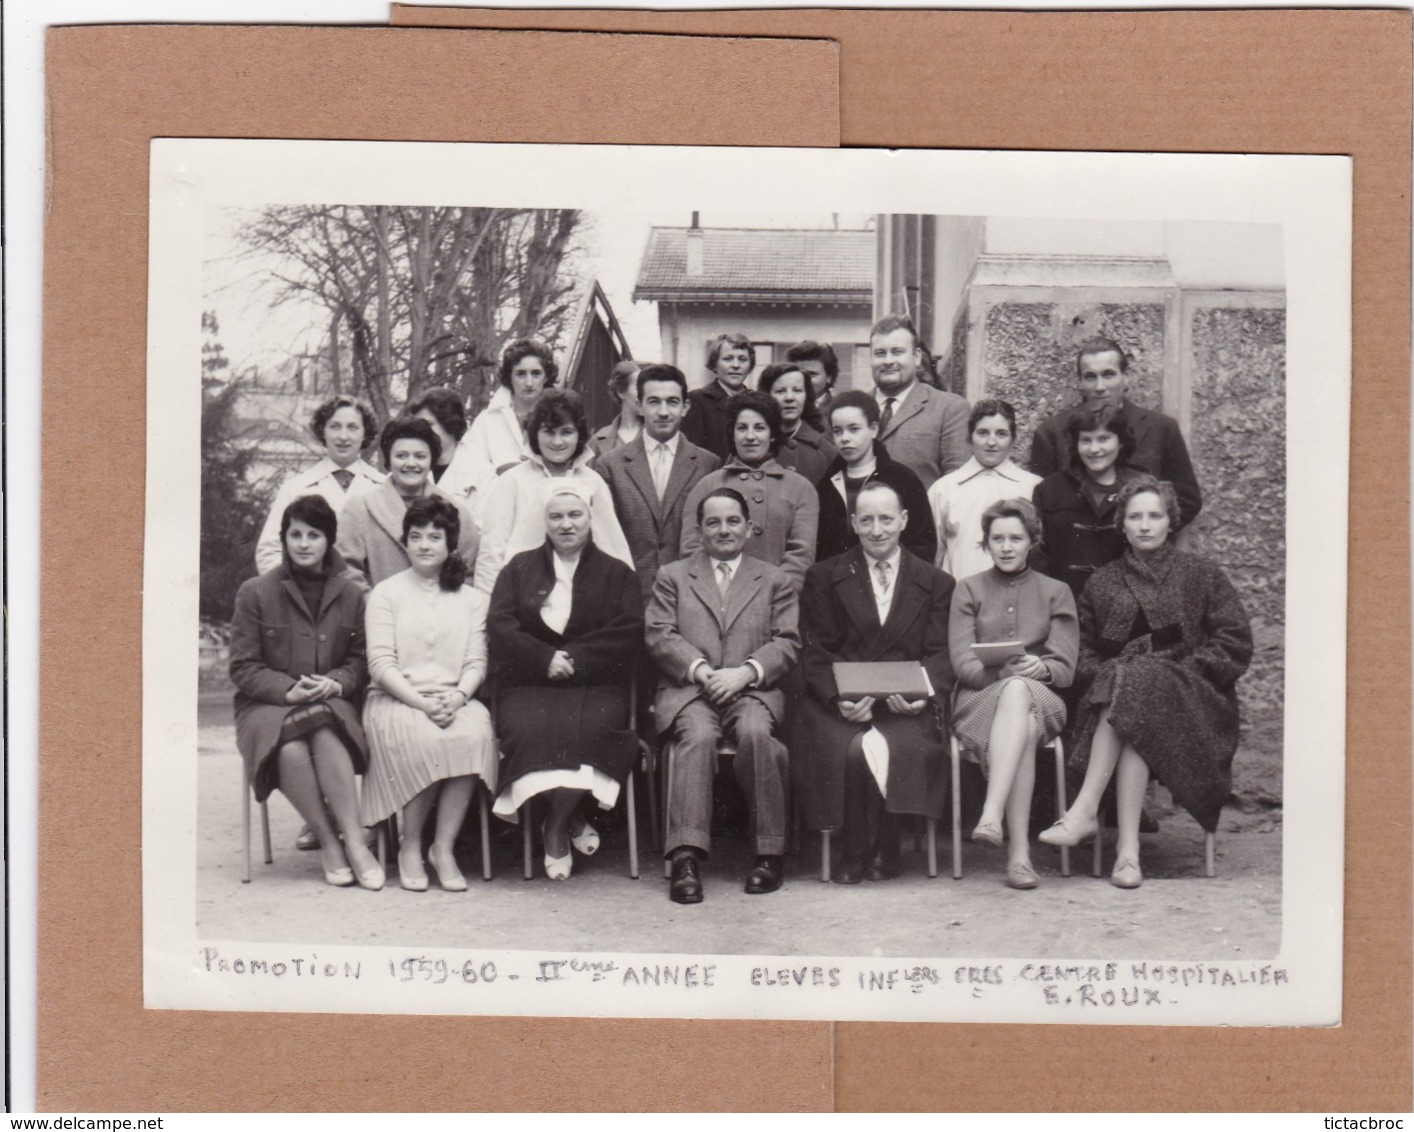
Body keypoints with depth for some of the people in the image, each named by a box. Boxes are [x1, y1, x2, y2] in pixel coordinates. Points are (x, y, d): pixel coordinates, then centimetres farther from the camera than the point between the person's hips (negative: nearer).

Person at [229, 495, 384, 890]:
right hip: (267, 705, -1)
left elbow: (359, 660, 12)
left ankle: (354, 841, -32)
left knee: (326, 738, -36)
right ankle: (329, 843, -21)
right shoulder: (254, 593, 3)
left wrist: (335, 683, -11)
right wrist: (289, 691, -16)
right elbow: (243, 668, 0)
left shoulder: (350, 595, 11)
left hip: (331, 703, 1)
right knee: (291, 751, -35)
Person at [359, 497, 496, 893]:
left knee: (475, 734, -32)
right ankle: (409, 843, -16)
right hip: (394, 698, -2)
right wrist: (421, 701, -16)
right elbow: (380, 663, -2)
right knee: (425, 738, -35)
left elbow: (477, 662, 8)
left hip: (456, 699, 2)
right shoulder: (385, 593, 9)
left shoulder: (471, 599, 17)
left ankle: (444, 846, -24)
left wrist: (457, 696, -14)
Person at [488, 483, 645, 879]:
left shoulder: (616, 574, 15)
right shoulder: (519, 568, 19)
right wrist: (546, 659, -12)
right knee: (529, 730, -33)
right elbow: (500, 628, 4)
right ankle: (570, 819, -11)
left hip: (595, 686, -1)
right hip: (528, 684, 1)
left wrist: (574, 658, -11)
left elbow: (629, 634, 0)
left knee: (589, 730, -33)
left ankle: (556, 830, -11)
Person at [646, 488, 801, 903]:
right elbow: (660, 636, 5)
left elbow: (787, 642, 7)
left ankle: (770, 852, -23)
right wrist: (701, 670, -12)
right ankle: (686, 856, -37)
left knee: (755, 732, -33)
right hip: (688, 690, 0)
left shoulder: (774, 579, 20)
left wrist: (744, 673, -11)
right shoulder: (672, 576, 19)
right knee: (698, 735, -33)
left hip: (752, 690, 0)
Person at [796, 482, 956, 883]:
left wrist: (924, 695, -15)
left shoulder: (936, 583, 15)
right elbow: (815, 653, 5)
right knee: (853, 749, -32)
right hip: (842, 703, 0)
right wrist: (839, 698, -14)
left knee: (896, 748, -33)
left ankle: (881, 849, -10)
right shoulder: (824, 577, 13)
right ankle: (859, 850, -10)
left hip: (906, 705, 0)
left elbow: (941, 655, 7)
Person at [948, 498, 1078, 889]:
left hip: (1041, 700, 1)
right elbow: (963, 663, 2)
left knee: (1018, 691, -38)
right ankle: (1019, 850, -46)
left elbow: (1065, 669, 6)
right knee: (1019, 708, -38)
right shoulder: (967, 590, 16)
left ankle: (991, 815, -51)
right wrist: (1005, 670, -18)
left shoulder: (1055, 593, 17)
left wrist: (1039, 668, -18)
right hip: (978, 700, -1)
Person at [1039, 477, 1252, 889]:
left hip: (1191, 698, -2)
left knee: (1132, 687, -35)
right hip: (1114, 688, 2)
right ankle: (1128, 847, -43)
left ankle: (1085, 810, -42)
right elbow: (1083, 652, 18)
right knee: (1134, 715, -36)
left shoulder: (1202, 574, 15)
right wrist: (1105, 676, -5)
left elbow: (1236, 642, 6)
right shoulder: (1102, 583, 21)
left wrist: (1184, 671, -8)